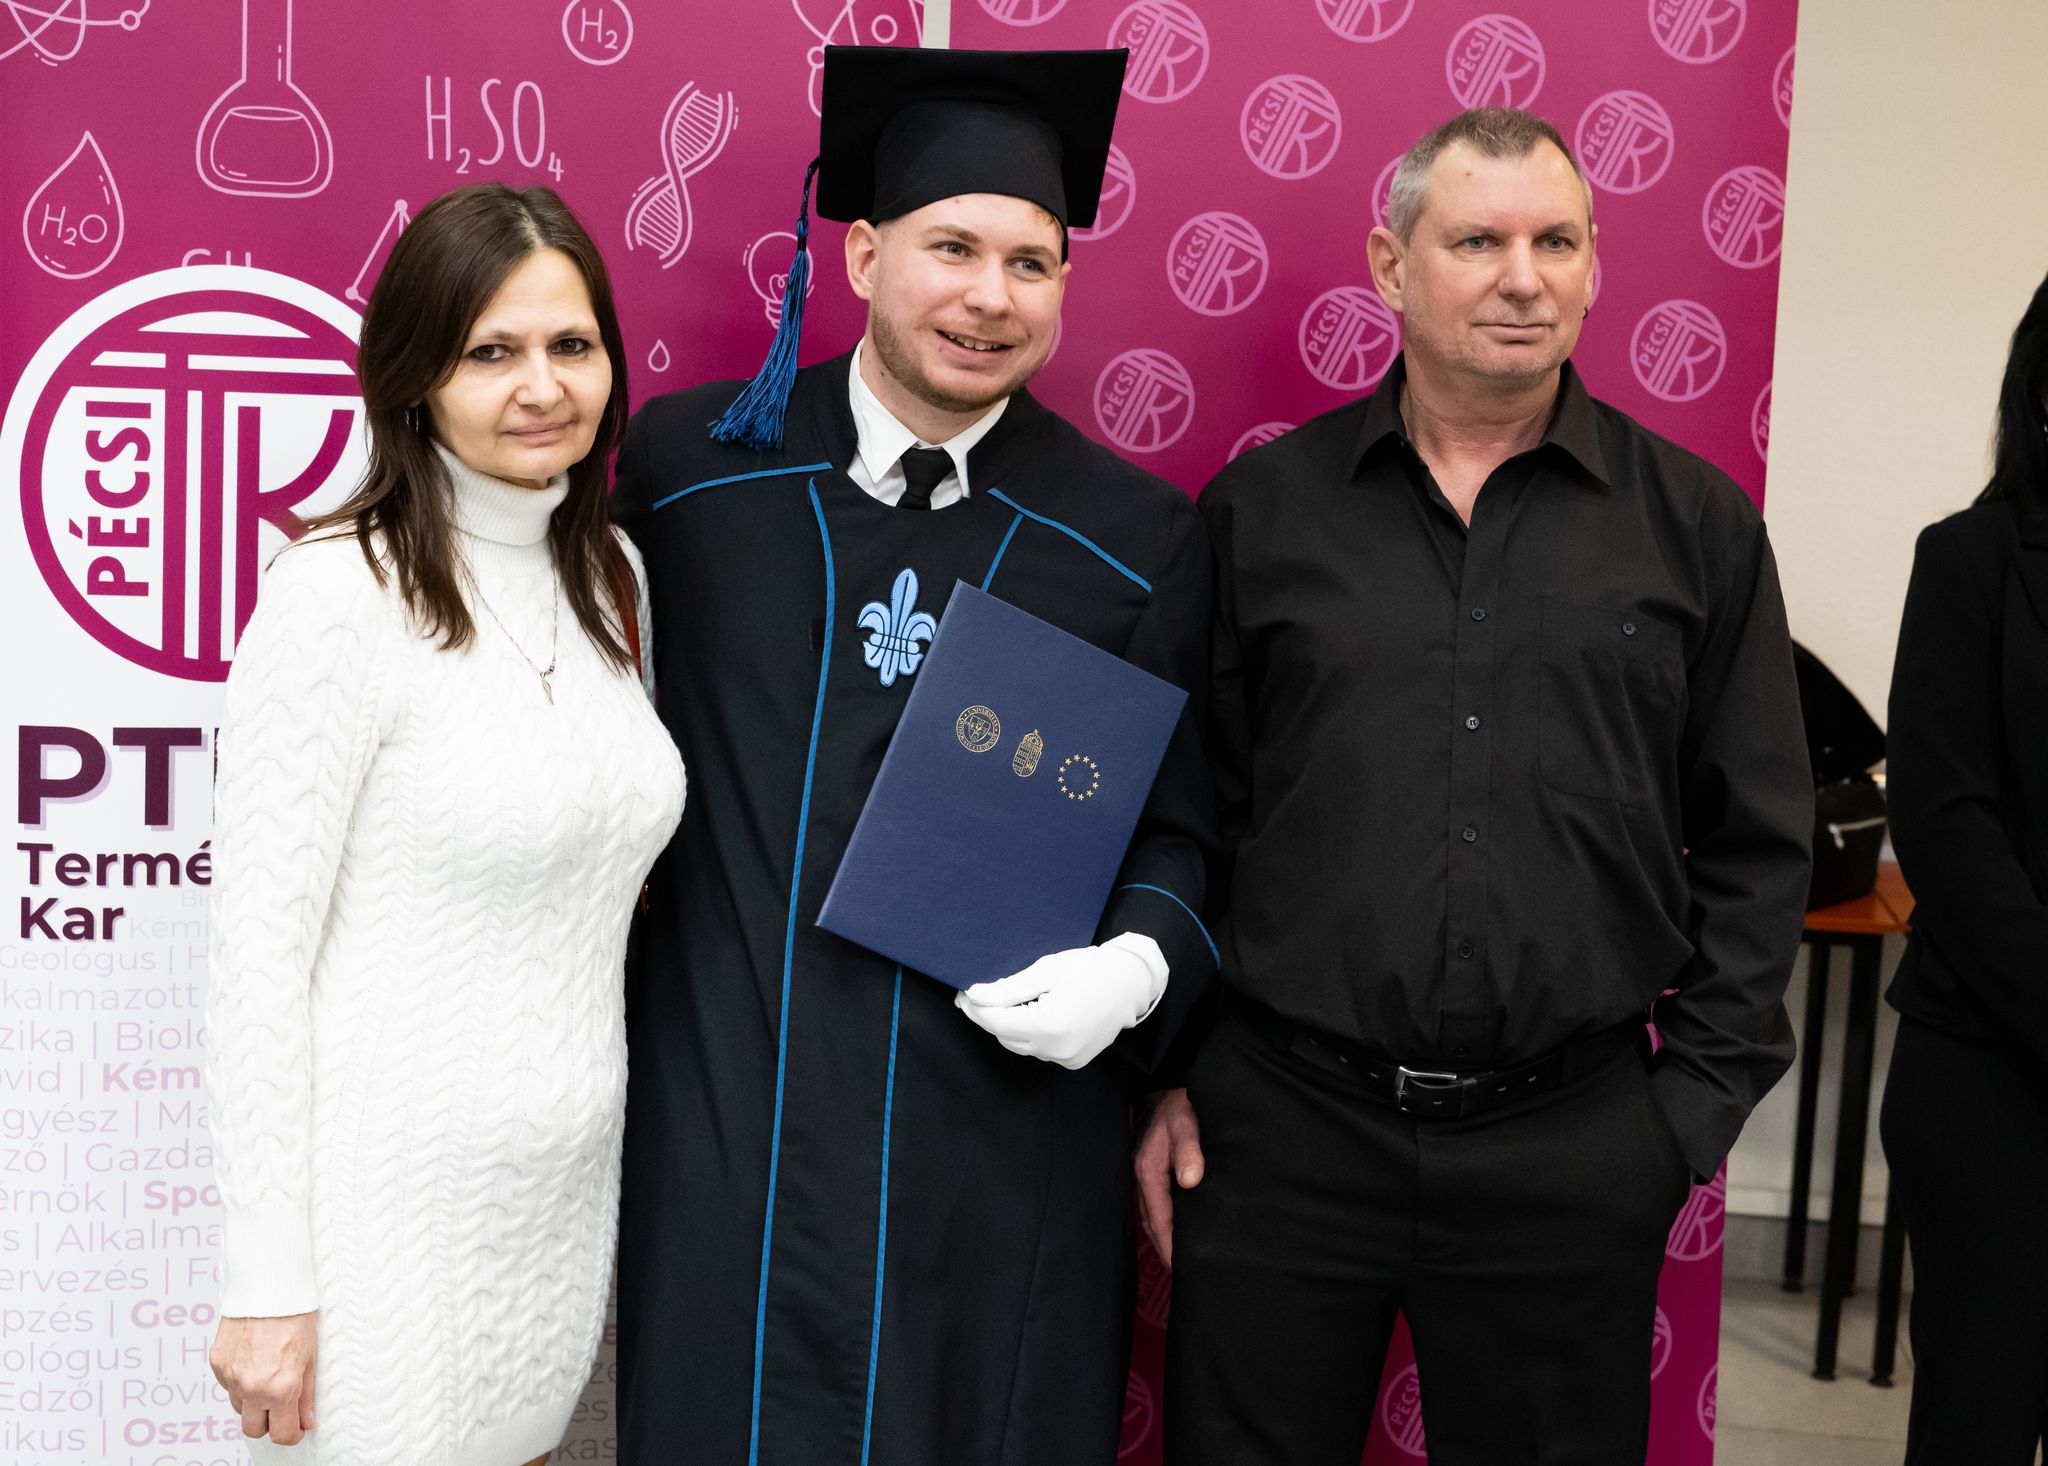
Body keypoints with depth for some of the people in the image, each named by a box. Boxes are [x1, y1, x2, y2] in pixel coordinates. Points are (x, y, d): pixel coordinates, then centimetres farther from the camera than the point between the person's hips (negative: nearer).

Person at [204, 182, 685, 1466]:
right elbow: (260, 950, -14)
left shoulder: (610, 577, 7)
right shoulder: (339, 597, -15)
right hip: (391, 1200, -6)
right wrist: (267, 1281, -14)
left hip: (570, 1178, 6)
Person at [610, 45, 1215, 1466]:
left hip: (1007, 1130, 0)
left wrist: (1138, 964, -14)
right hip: (722, 1124, 0)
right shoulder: (686, 462, -1)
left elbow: (1180, 827, 5)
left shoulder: (1139, 538, -1)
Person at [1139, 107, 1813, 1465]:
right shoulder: (1262, 507, 3)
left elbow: (1754, 842, 6)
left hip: (1573, 1149, 1)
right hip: (1282, 1129, 0)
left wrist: (1699, 1097, 2)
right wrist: (1163, 1068, 3)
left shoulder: (1697, 523, 3)